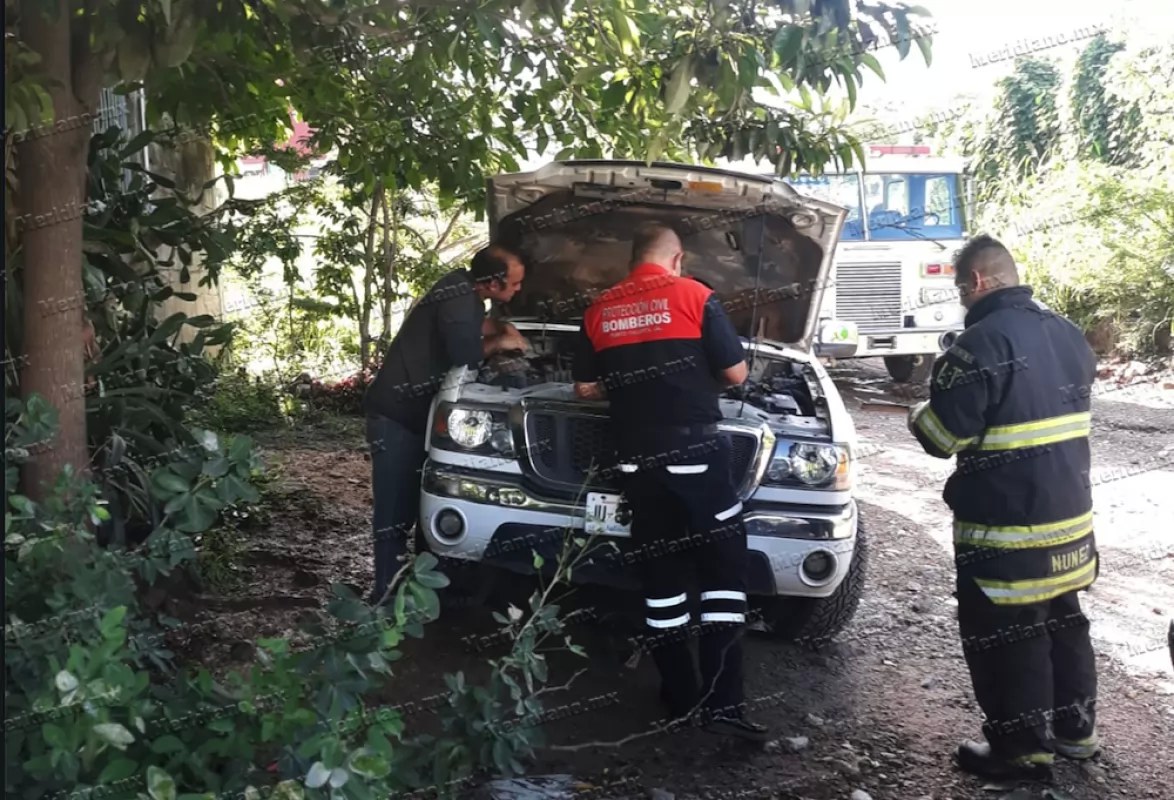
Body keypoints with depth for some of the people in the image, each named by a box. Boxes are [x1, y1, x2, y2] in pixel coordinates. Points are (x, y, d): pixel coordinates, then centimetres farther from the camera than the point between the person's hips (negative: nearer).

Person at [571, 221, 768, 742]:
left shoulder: (599, 311, 9)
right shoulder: (694, 297, -3)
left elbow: (585, 388, 13)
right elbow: (735, 373, -2)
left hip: (638, 461, 4)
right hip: (696, 455, -4)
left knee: (661, 578, 11)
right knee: (724, 571, 2)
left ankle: (681, 700, 17)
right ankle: (721, 702, -4)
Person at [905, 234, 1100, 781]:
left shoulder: (984, 341, -20)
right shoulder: (1067, 334, 8)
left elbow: (942, 435, -19)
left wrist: (917, 414, 2)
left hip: (1006, 523, -9)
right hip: (1069, 512, 9)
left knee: (1003, 633, 4)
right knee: (1062, 621, 20)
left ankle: (1022, 747, 14)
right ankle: (1074, 729, 33)